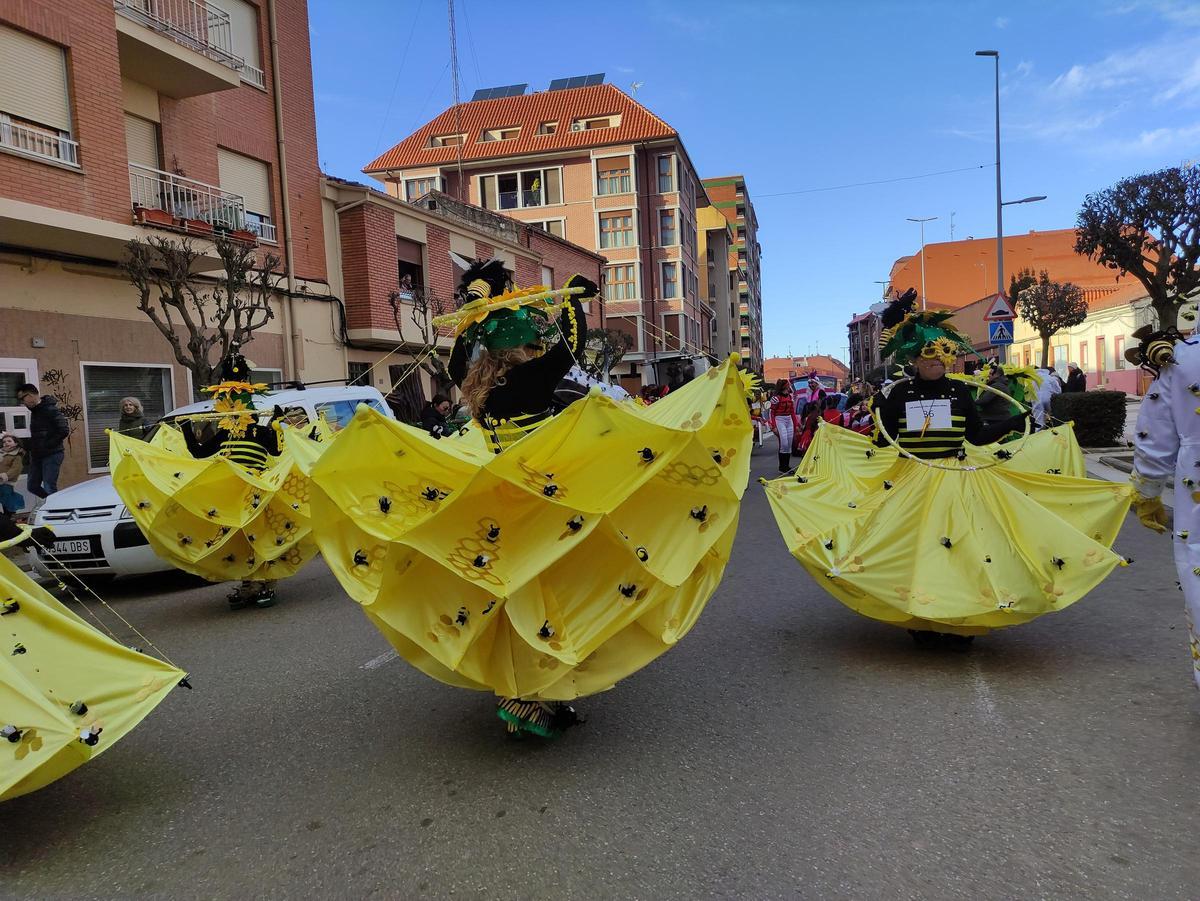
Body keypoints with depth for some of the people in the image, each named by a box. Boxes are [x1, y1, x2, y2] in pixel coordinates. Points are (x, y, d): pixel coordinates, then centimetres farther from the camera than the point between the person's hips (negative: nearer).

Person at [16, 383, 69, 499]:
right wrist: (32, 448, 9)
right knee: (33, 486, 11)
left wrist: (47, 446, -18)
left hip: (51, 455, -9)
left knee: (49, 489, -9)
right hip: (37, 455, 9)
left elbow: (64, 430, -21)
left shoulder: (50, 410, -14)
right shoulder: (35, 410, 13)